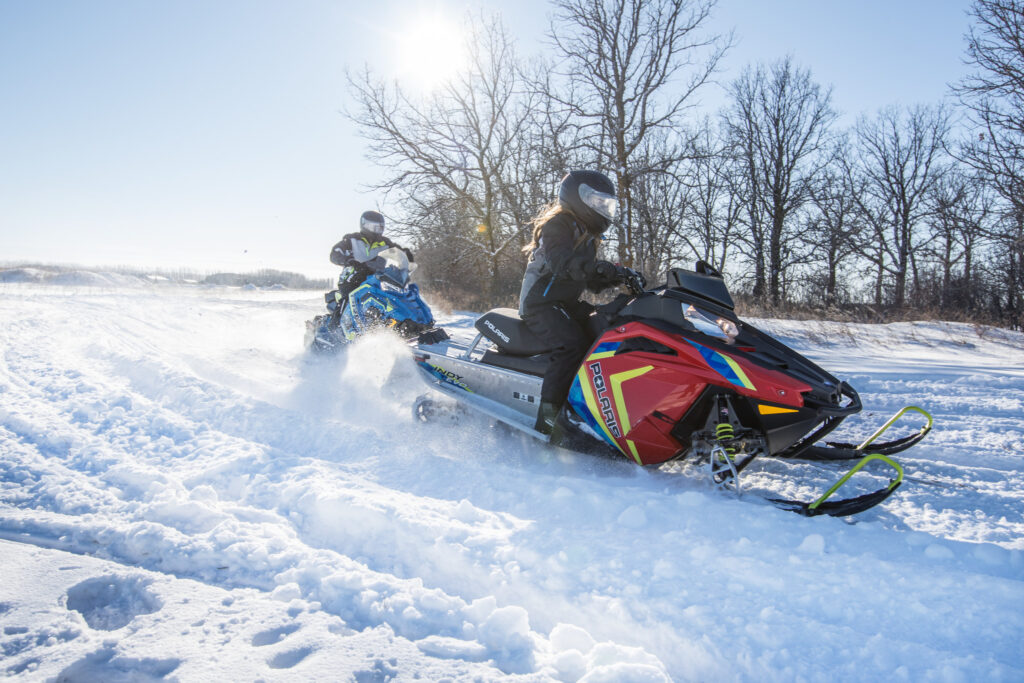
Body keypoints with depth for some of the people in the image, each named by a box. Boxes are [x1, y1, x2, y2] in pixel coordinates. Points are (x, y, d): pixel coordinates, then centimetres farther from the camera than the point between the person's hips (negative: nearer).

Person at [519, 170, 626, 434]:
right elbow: (562, 263, -31)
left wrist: (621, 279, -1)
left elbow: (591, 281, 17)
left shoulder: (586, 234, 18)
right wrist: (604, 269, -44)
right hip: (540, 303, -9)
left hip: (567, 303, 9)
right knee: (573, 343, -31)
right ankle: (549, 413, -29)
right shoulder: (556, 225, -11)